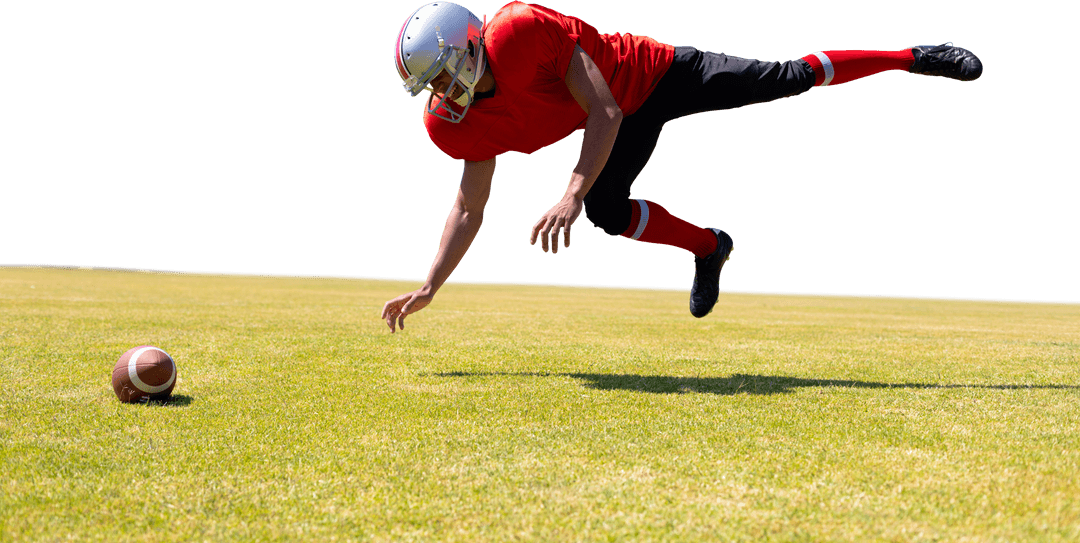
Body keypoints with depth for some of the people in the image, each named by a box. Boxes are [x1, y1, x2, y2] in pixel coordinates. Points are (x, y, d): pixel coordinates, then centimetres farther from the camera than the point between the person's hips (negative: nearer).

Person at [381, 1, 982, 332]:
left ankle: (912, 57, 12)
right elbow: (469, 210, -4)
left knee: (785, 79, -6)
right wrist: (429, 289, -12)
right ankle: (708, 245, 17)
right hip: (634, 124, 6)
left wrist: (572, 196, -42)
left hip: (655, 74, -6)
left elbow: (604, 112, -33)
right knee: (608, 210, -10)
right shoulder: (457, 124, -14)